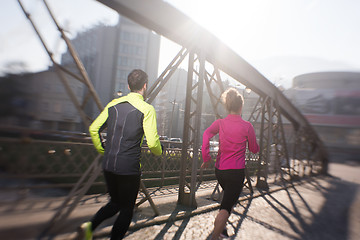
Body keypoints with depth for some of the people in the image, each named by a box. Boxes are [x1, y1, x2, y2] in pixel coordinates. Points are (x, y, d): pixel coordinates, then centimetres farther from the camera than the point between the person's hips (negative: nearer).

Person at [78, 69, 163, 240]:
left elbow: (93, 128, 10)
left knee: (115, 202, 26)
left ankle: (89, 226, 9)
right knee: (127, 209, 14)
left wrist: (102, 150, 21)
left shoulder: (114, 104, 6)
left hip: (108, 165, 6)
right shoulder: (146, 109, -10)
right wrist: (159, 151, 8)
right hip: (129, 168, -5)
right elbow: (152, 143, -14)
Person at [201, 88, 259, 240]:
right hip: (236, 172, -5)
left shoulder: (220, 123, -2)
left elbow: (206, 135, -20)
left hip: (219, 170, 5)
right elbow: (254, 149, 3)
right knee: (226, 207, 0)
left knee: (229, 197, 29)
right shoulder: (247, 126, -7)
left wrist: (206, 158, -14)